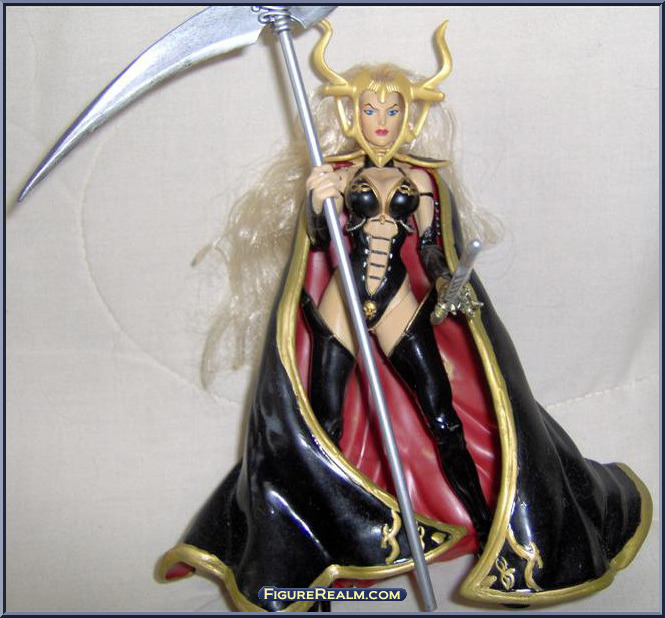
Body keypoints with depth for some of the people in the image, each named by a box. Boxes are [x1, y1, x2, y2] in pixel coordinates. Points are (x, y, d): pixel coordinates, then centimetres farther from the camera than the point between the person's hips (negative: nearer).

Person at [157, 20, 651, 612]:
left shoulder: (420, 179, 9)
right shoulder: (337, 174, 7)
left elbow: (434, 252, 5)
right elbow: (318, 242, -4)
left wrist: (448, 286, -15)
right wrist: (317, 206, -25)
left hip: (399, 298, 0)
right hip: (341, 297, 0)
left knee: (444, 419, -4)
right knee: (323, 428, 0)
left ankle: (495, 537, 9)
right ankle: (314, 551, 16)